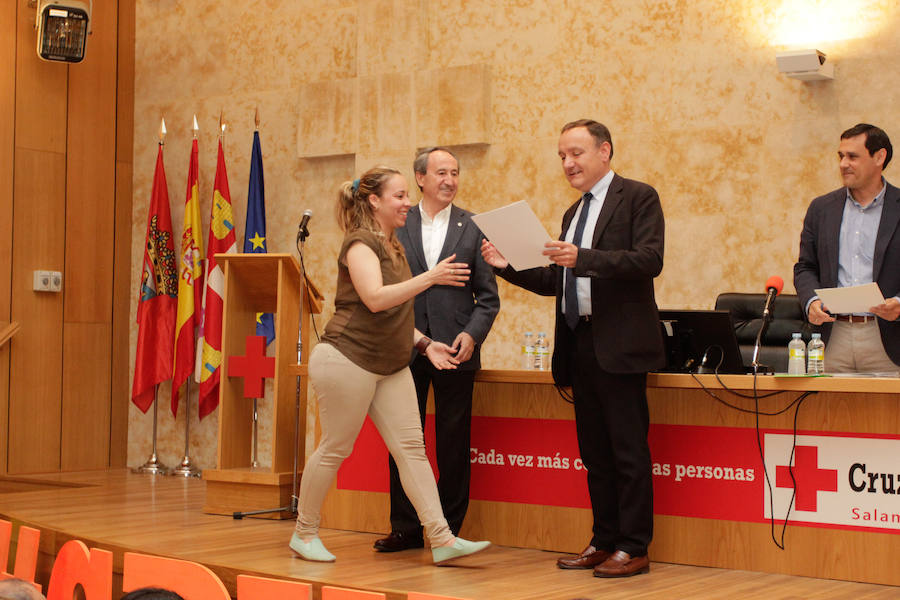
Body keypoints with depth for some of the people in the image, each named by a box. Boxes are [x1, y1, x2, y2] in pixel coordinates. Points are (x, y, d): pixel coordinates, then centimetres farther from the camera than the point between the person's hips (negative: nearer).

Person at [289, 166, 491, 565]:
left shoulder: (392, 246, 17)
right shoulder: (360, 243, -11)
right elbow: (375, 299, -27)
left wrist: (424, 343, 12)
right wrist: (430, 277, -30)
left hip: (390, 367, 9)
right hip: (348, 361, -8)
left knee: (412, 447, 0)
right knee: (335, 449, 1)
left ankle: (443, 540, -4)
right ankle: (304, 534, 17)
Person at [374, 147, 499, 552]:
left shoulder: (473, 228, 5)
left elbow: (488, 295, 4)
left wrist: (473, 333, -11)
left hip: (455, 350, -1)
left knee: (453, 446, 3)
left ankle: (449, 530, 14)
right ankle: (405, 527, 18)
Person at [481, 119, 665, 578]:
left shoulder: (638, 197, -2)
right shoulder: (573, 214, 21)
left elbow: (650, 260, -16)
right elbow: (555, 282, 21)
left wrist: (583, 258, -24)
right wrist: (507, 265, 7)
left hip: (618, 343, -8)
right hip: (579, 345, 8)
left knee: (628, 450, -3)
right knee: (594, 452, 12)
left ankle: (634, 549, 3)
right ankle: (604, 541, 20)